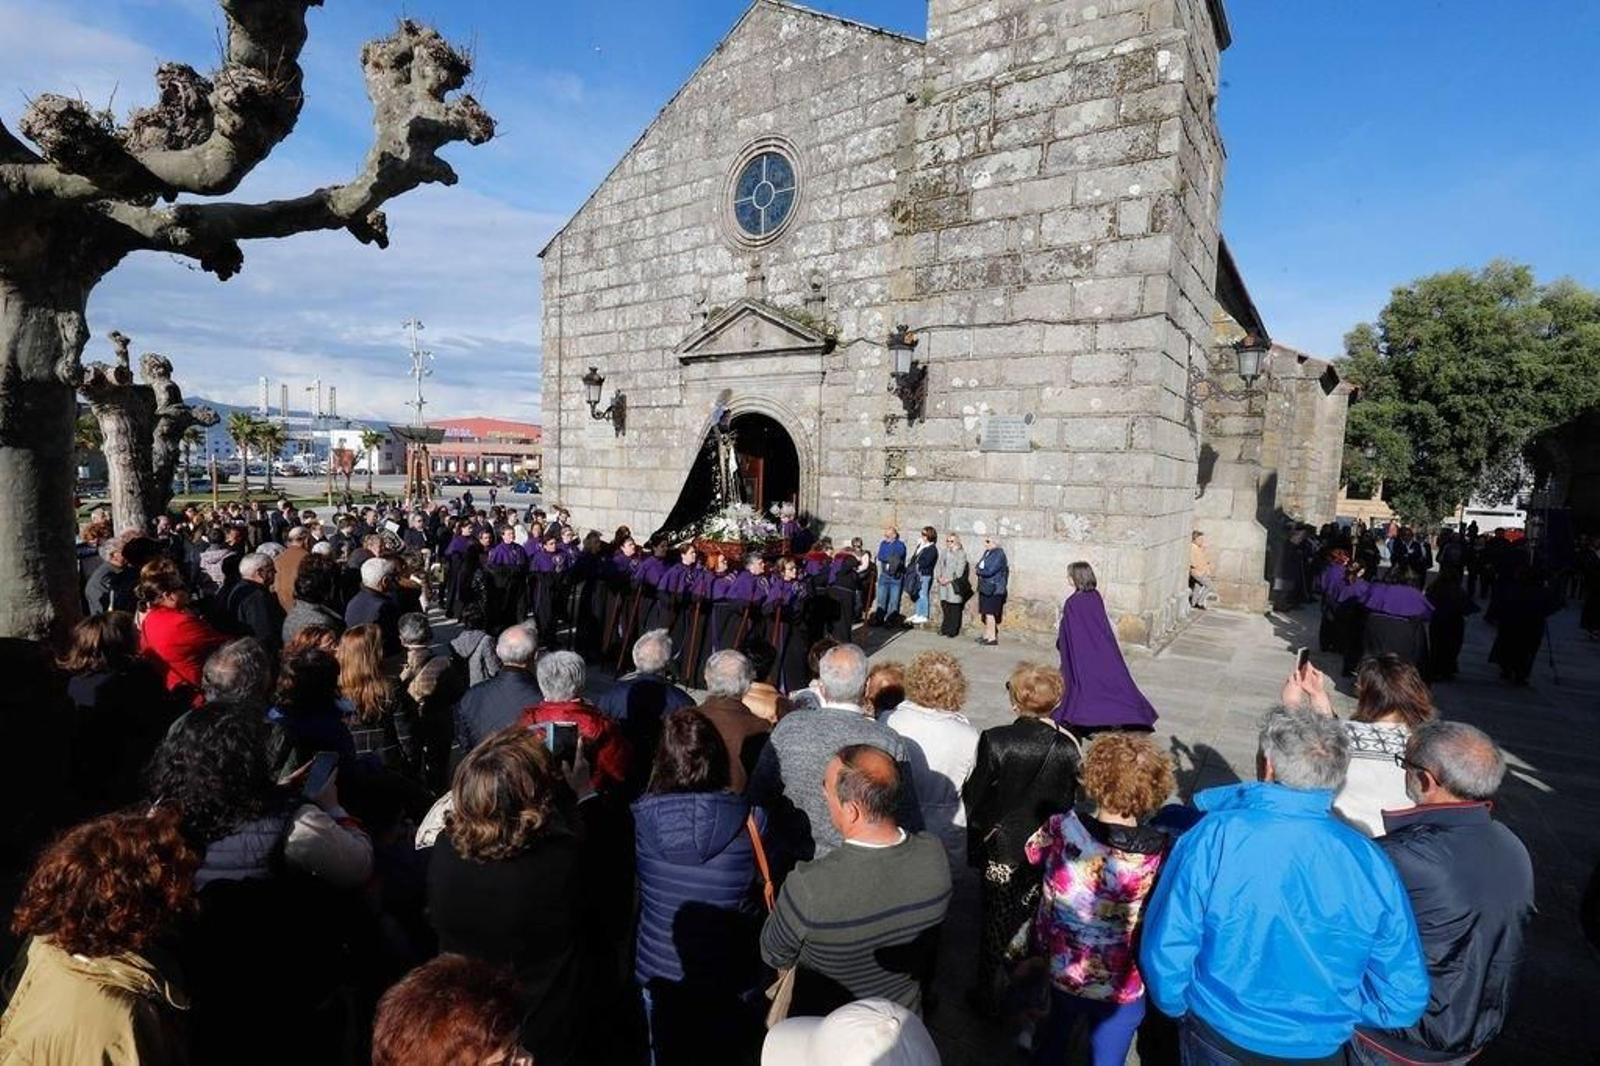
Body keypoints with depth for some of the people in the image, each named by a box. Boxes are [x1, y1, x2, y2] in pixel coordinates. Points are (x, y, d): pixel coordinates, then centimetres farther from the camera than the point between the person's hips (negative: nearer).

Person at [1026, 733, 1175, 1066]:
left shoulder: (1061, 828, -23)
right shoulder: (1158, 852, -28)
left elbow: (1033, 852, -2)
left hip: (1059, 971, 2)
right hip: (1119, 989, -2)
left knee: (1055, 1037, 31)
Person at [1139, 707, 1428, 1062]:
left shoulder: (1214, 837, -26)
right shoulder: (1371, 863, -17)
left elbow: (1165, 950, -20)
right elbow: (1404, 1001, -9)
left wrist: (1176, 1007, 1)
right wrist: (1331, 1009, 9)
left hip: (1219, 1041, -2)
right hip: (1320, 1049, 3)